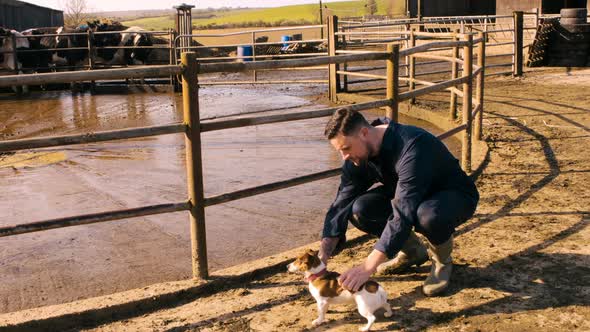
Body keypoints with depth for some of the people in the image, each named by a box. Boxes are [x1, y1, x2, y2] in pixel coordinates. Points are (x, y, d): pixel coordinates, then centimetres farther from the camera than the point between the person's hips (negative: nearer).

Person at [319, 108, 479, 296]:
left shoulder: (412, 147, -37)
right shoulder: (357, 156, -13)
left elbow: (404, 214, -42)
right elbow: (341, 204, -11)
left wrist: (368, 267, -46)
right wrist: (323, 255, -24)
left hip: (456, 196, -7)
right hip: (411, 197, 7)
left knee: (429, 216, -42)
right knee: (359, 210, -18)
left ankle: (442, 261, -6)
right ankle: (413, 251, 7)